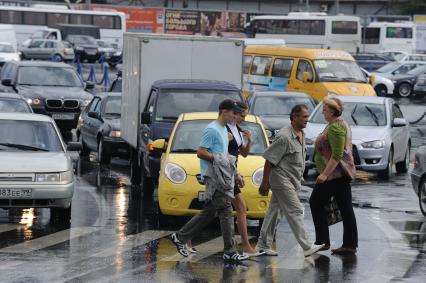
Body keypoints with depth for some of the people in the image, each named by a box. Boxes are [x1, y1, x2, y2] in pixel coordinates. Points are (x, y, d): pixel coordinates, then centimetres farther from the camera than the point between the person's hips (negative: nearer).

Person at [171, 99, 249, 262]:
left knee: (209, 212, 12)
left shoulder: (223, 130, 20)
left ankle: (180, 237, 19)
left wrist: (235, 174, 21)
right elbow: (201, 152, -16)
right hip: (214, 177, -10)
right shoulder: (212, 130, -11)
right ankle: (230, 251, -10)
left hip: (222, 177, 10)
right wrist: (219, 159, -18)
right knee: (226, 212, -11)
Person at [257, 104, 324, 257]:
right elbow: (269, 160, -18)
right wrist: (264, 183, -16)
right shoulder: (284, 137, -20)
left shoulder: (301, 135, 9)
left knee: (275, 212, 12)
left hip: (291, 180, 9)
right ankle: (307, 247, -8)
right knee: (295, 212, -9)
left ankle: (263, 245, 18)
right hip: (282, 180, -9)